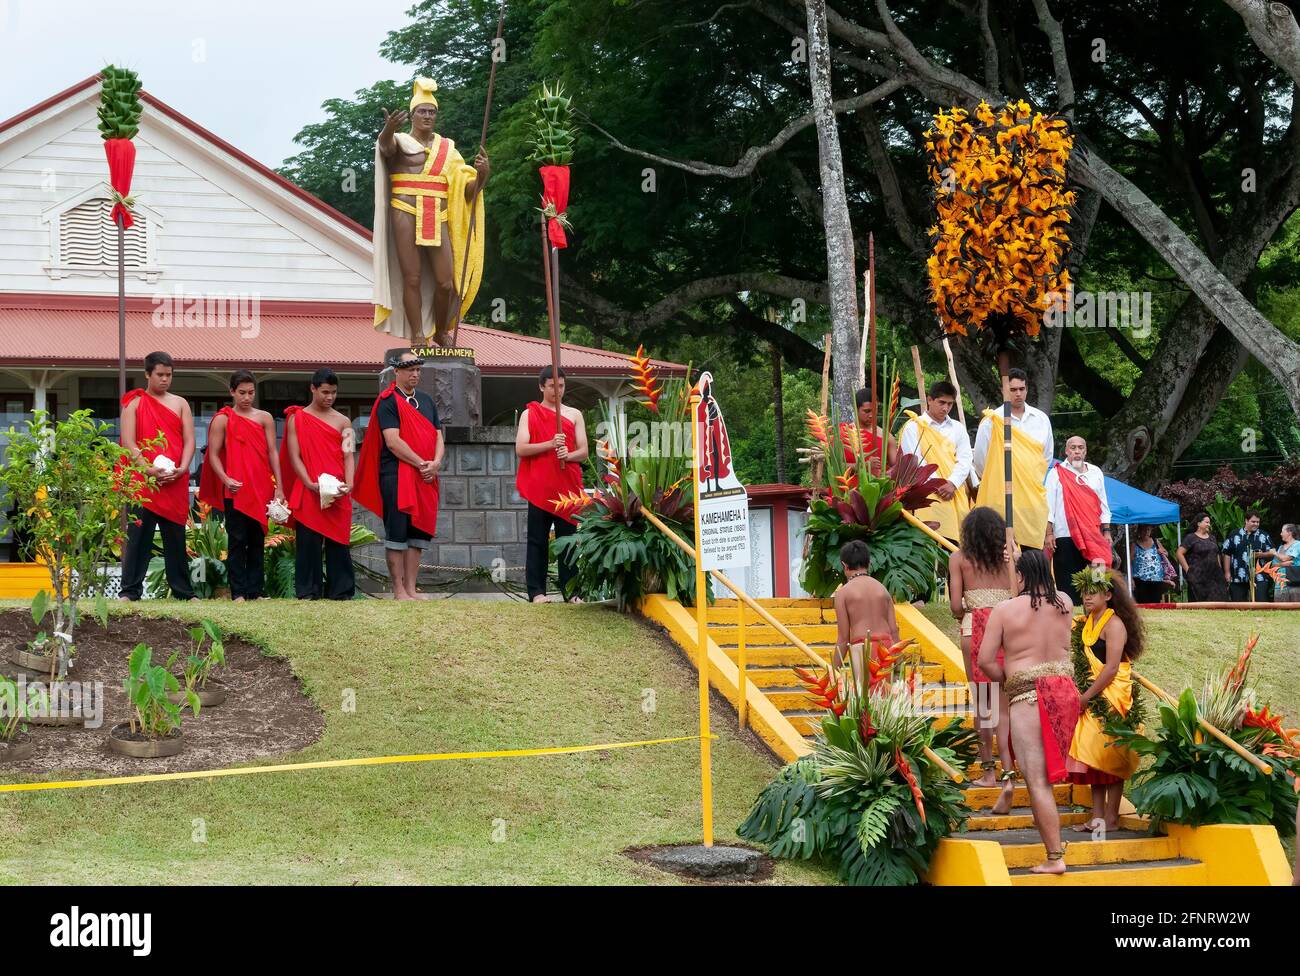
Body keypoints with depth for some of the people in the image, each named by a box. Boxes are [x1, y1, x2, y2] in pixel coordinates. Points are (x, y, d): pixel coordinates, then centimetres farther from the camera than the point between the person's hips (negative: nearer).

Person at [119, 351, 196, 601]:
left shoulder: (180, 404, 14)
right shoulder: (134, 403, 5)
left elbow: (189, 440, 7)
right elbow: (129, 443, -4)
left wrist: (181, 469, -10)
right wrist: (149, 470, -16)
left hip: (175, 483, 3)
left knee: (176, 537, 6)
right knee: (137, 536, -6)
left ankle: (183, 591, 10)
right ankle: (130, 590, -4)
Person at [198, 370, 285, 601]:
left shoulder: (265, 418, 10)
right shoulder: (223, 419, 3)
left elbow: (272, 452, 6)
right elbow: (213, 455, 0)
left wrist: (279, 487, 0)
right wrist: (226, 479, -15)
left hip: (261, 489, 3)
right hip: (235, 490, -3)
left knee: (257, 541, 6)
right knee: (237, 540, -3)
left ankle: (255, 591, 10)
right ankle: (238, 592, -2)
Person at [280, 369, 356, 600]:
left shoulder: (343, 422, 12)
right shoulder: (297, 419, 7)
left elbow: (349, 456, 3)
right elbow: (294, 457, 0)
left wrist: (349, 484, -14)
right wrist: (310, 483, -13)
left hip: (338, 495, 2)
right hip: (308, 493, -2)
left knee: (339, 543, 1)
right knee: (308, 544, -3)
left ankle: (341, 591, 5)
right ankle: (307, 592, 1)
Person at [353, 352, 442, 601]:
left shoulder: (426, 400, 17)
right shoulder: (388, 401, -5)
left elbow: (438, 435, 14)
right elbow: (393, 441, -13)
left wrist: (436, 463, -5)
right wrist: (421, 464, -14)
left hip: (425, 477, 7)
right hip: (396, 476, -7)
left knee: (419, 533, 7)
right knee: (397, 533, -4)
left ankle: (412, 588, 12)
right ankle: (399, 590, -1)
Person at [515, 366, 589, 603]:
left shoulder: (574, 415, 13)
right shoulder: (529, 414, 7)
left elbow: (583, 451, 9)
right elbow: (520, 449, -4)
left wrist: (568, 455, -13)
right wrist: (550, 444, -15)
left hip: (568, 488, 2)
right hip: (539, 488, -2)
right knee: (538, 541, 0)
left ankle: (570, 591, 4)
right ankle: (536, 591, 1)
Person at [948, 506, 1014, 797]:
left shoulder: (959, 558, 5)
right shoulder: (1009, 554, 8)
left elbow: (955, 607, 0)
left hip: (975, 627, -1)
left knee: (981, 703, 10)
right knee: (1003, 705, -1)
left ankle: (988, 770, 13)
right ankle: (1008, 775, -15)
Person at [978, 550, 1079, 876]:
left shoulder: (1006, 609, -6)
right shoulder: (1064, 603, 7)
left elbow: (985, 659, -8)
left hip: (1027, 694, -5)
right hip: (1065, 688, 5)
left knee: (1038, 781, -5)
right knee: (1047, 769, 21)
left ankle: (1055, 858, -7)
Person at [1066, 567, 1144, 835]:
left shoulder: (1114, 624, -11)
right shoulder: (1086, 622, 13)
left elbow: (1111, 668, -17)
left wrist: (1086, 697, -16)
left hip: (1112, 697, -8)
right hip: (1092, 697, 8)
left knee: (1109, 756, -5)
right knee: (1094, 758, 7)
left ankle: (1111, 818, -1)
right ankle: (1097, 816, 11)